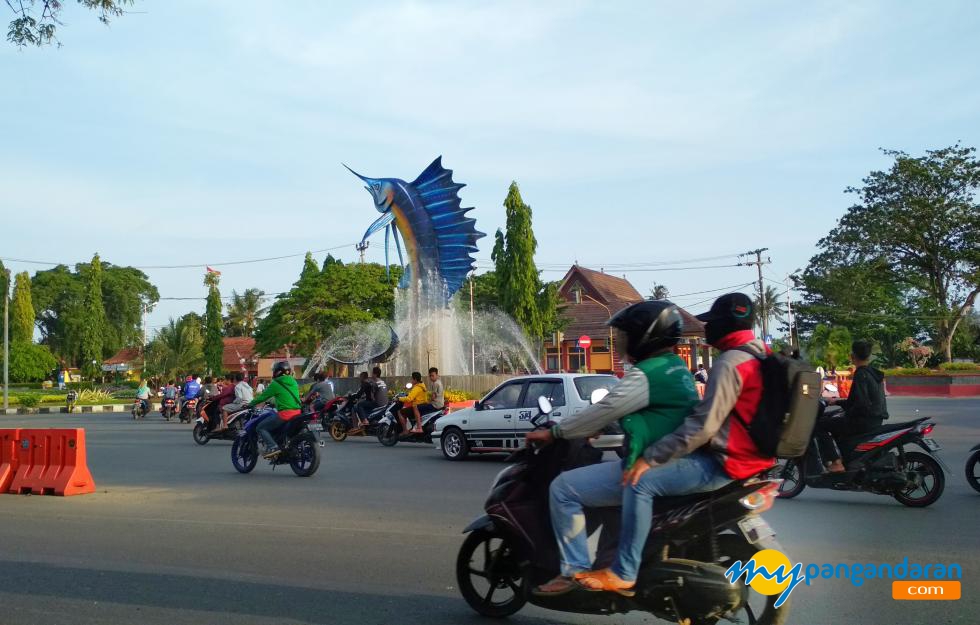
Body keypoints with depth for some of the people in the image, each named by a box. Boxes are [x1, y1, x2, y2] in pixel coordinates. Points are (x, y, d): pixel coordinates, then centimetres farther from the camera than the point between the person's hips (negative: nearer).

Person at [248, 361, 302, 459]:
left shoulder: (275, 384, -5)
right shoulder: (294, 382, 15)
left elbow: (263, 396, 0)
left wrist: (250, 404, 14)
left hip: (285, 413, -8)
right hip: (297, 413, 8)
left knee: (260, 428, 0)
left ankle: (272, 447, -18)